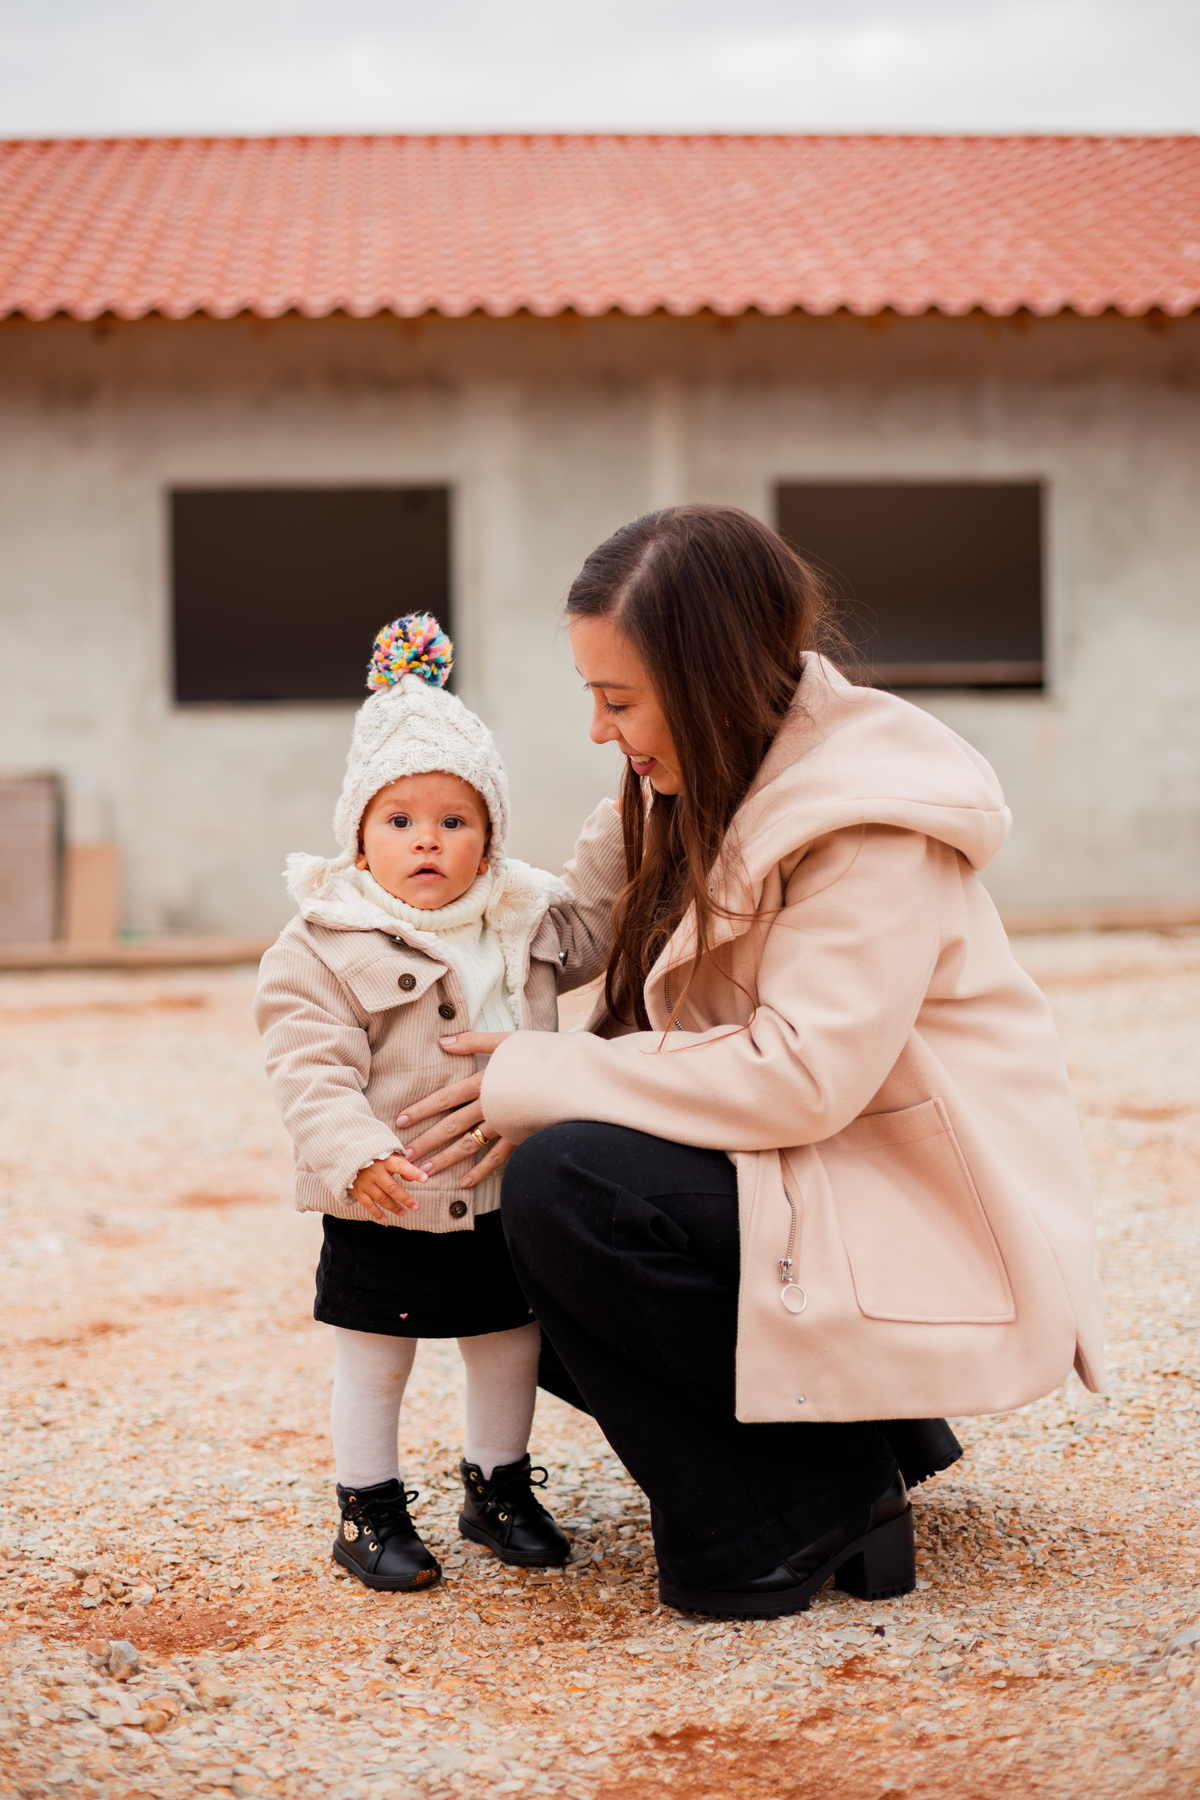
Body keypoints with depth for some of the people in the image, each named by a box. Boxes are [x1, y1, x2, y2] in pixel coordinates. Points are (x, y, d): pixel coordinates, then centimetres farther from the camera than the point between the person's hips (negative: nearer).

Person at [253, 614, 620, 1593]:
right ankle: (369, 1510, 24)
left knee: (508, 1348, 17)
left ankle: (501, 1488, 36)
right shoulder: (324, 949, -14)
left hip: (505, 1194, 4)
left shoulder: (528, 920, 2)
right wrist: (354, 1153, -32)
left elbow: (599, 925, 20)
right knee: (373, 1363, 8)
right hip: (384, 1208, -4)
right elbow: (312, 1070, -18)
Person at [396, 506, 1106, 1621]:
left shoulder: (870, 819, -20)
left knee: (561, 1187, -25)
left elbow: (801, 1075, -27)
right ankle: (859, 1432, 8)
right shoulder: (704, 791, 8)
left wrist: (541, 1082, -22)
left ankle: (806, 1510, -13)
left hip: (925, 1229, -10)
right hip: (809, 1193, 10)